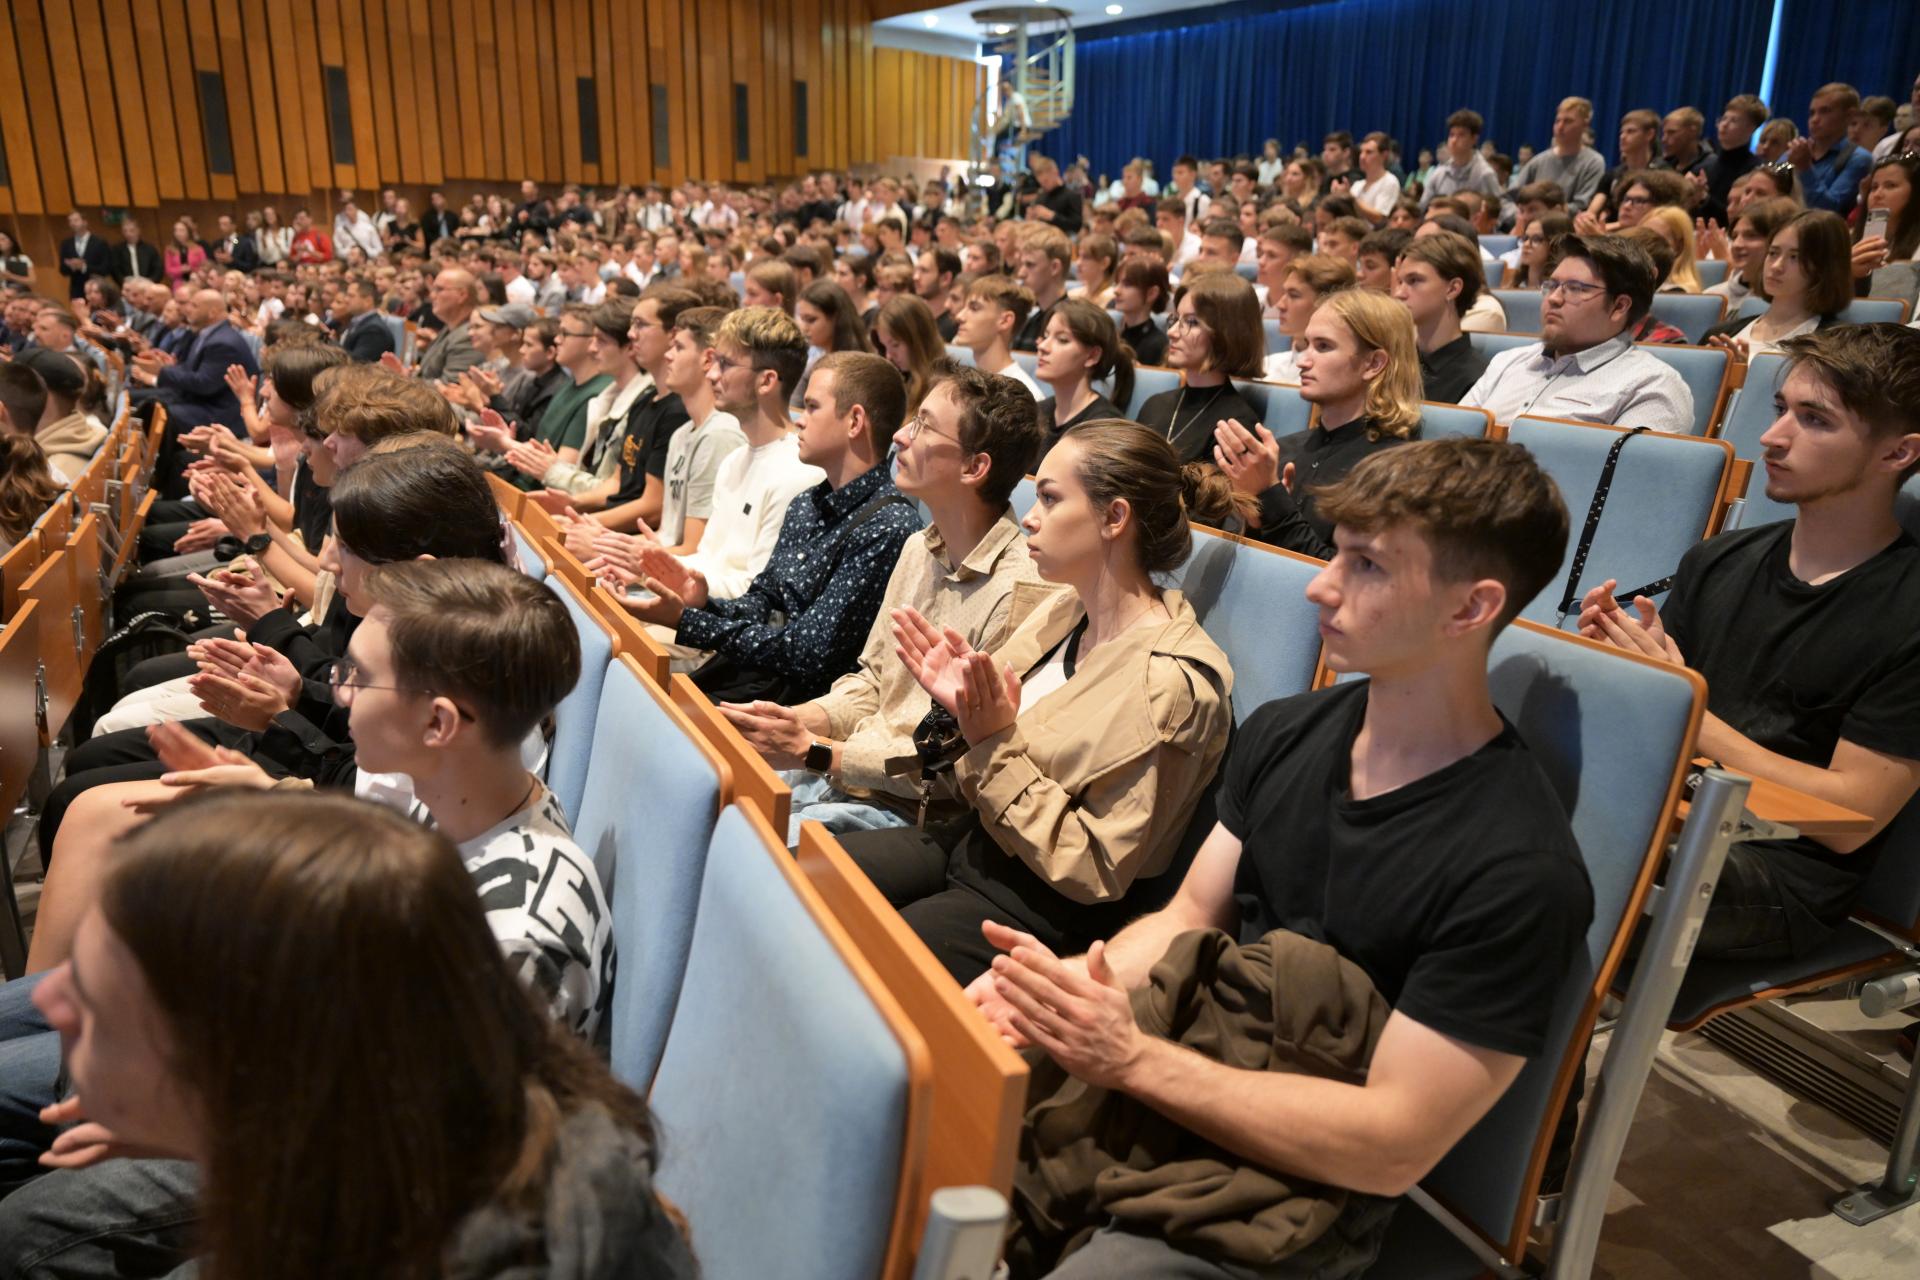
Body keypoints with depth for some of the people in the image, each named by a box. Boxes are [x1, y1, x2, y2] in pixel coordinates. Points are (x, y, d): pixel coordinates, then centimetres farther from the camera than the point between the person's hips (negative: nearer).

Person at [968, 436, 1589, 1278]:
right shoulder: (1282, 734, 1)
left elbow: (1393, 1146, -20)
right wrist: (1057, 986, -13)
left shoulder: (1519, 870, -21)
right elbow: (1190, 919, 7)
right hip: (1152, 1104, 6)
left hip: (1293, 1190, -6)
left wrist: (1131, 1058, -24)